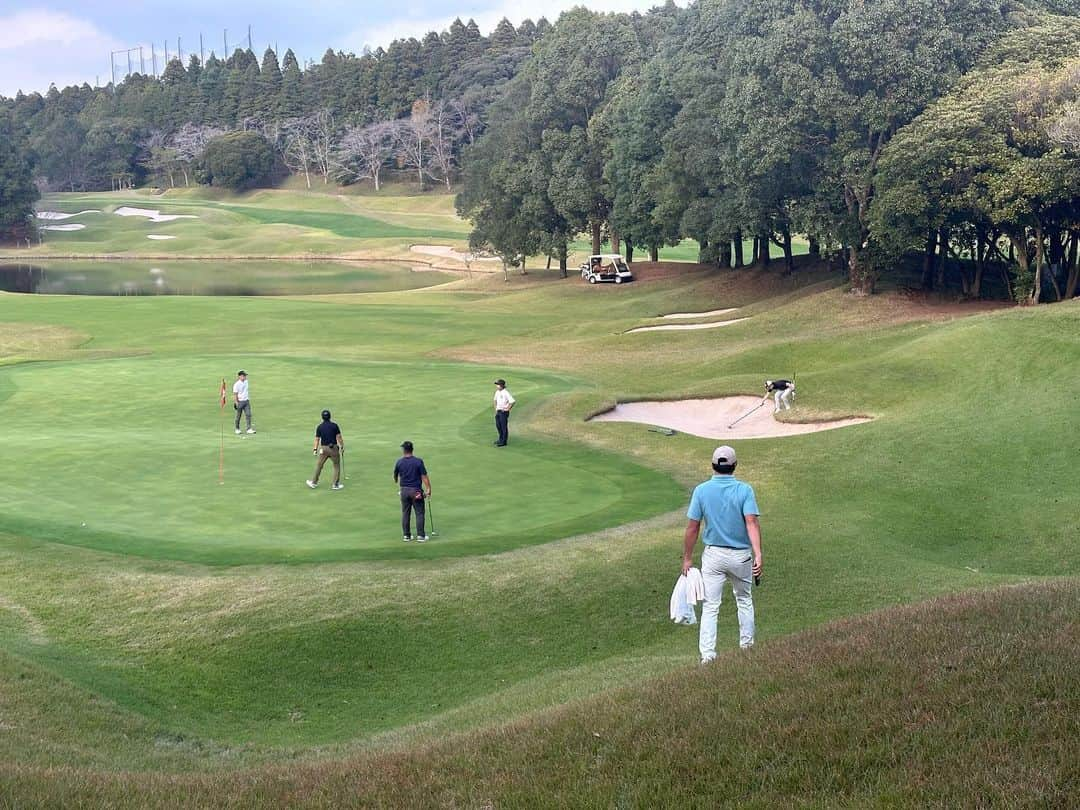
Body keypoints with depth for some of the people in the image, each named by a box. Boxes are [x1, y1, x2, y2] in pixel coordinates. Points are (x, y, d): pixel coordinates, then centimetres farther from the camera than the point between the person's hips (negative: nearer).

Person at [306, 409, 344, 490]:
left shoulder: (319, 427, -1)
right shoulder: (334, 425, -6)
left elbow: (317, 439, 1)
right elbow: (339, 437, -7)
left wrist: (315, 449, 9)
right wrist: (342, 447, 2)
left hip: (323, 448, 2)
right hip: (334, 448, -2)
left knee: (319, 465, 14)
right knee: (337, 466, 10)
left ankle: (314, 482, 20)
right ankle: (335, 484, 9)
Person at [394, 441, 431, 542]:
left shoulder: (399, 462, -1)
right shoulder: (418, 462, -11)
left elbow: (395, 476, 14)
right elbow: (424, 477, -13)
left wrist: (396, 482, 37)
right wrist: (428, 490, -5)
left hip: (404, 490, 3)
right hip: (416, 491, -3)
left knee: (405, 513, 12)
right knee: (419, 513, 3)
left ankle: (406, 535, 14)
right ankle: (420, 536, 0)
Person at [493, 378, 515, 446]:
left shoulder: (506, 393, -18)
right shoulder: (497, 392, 8)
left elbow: (513, 401, -25)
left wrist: (508, 409, -18)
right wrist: (495, 408, 18)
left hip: (504, 412, -9)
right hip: (498, 411, 9)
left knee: (504, 427, -2)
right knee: (498, 425, 17)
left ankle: (504, 442, 5)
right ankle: (501, 439, 32)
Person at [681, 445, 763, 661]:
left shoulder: (701, 490, -6)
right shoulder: (745, 490, -8)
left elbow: (692, 527, -4)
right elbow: (752, 523, -20)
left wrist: (687, 558, 4)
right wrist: (758, 554, -27)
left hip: (713, 554, 0)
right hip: (741, 555, 0)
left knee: (710, 607, 1)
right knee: (744, 600, 21)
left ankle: (707, 655, -8)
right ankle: (747, 646, 29)